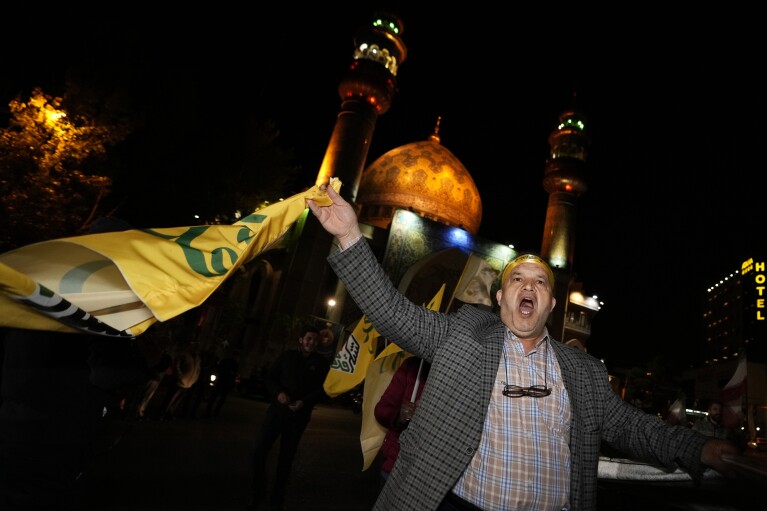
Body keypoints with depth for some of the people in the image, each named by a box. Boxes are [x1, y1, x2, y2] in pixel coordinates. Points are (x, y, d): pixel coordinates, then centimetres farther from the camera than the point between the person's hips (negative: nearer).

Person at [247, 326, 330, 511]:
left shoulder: (321, 362, 1)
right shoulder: (287, 355, 4)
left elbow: (323, 389, -3)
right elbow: (270, 378, 5)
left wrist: (305, 402, -18)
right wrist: (278, 392, -15)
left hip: (299, 415, -1)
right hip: (277, 409, 1)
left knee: (286, 458, 10)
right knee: (259, 451, -5)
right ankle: (258, 493, 19)